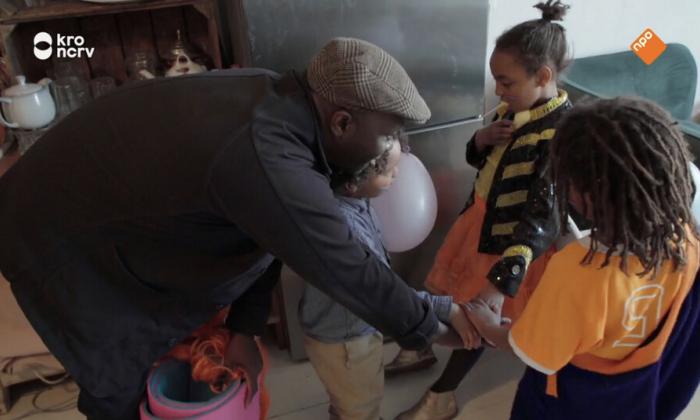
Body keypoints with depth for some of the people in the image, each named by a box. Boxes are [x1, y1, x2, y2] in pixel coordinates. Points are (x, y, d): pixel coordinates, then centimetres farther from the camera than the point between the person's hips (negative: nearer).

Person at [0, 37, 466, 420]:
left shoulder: (279, 98, -12)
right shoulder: (265, 161, -41)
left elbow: (269, 231, -4)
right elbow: (350, 273, -31)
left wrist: (245, 329, 1)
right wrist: (434, 330, -14)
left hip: (106, 201, 8)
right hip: (57, 237, -7)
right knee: (119, 375, 9)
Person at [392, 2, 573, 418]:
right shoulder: (515, 109, -3)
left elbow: (544, 218, -31)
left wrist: (501, 282, -39)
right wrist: (482, 140, -12)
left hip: (510, 242, -6)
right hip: (481, 219, 6)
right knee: (454, 295, 22)